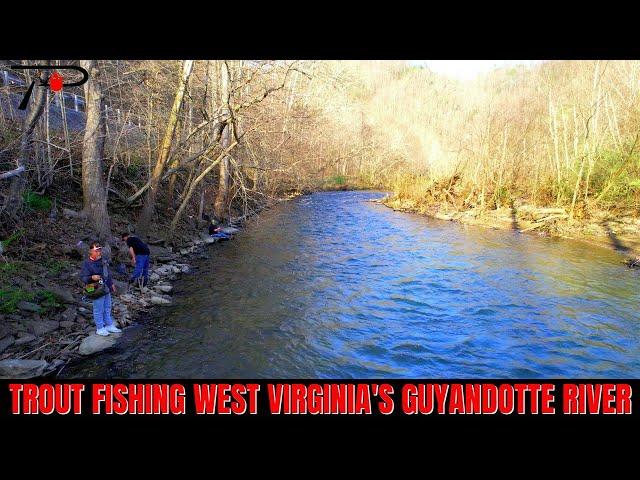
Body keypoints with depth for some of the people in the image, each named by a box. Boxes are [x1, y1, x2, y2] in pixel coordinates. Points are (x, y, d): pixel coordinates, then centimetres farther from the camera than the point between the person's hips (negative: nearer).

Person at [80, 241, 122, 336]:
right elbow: (82, 277, -17)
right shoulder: (87, 263, -16)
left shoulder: (103, 260, 7)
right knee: (99, 310, 3)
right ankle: (100, 328, 16)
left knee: (107, 308, 18)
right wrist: (92, 278, -35)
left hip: (106, 289, 8)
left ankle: (109, 325, 31)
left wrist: (111, 284, 22)